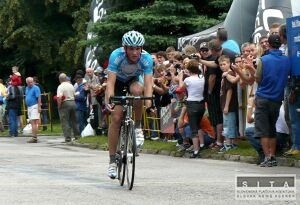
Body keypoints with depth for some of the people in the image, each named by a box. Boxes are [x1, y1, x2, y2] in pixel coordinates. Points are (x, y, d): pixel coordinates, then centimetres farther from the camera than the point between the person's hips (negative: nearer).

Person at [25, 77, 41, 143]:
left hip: (34, 106, -9)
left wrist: (39, 107, -20)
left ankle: (34, 138, -17)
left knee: (34, 122, -14)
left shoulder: (36, 88, -9)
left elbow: (39, 98, -15)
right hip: (29, 107, 9)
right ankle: (34, 137, 13)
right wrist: (27, 107, 19)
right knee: (32, 122, 9)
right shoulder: (27, 88, 16)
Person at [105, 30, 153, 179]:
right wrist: (109, 100, -56)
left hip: (135, 79, 1)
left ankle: (138, 127, -13)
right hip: (118, 81, -1)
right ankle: (112, 161, -3)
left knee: (136, 90, -36)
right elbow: (110, 82, -40)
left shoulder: (146, 58, -31)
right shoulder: (116, 56, -35)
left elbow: (148, 82, -37)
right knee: (116, 118, -11)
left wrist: (148, 101, -55)